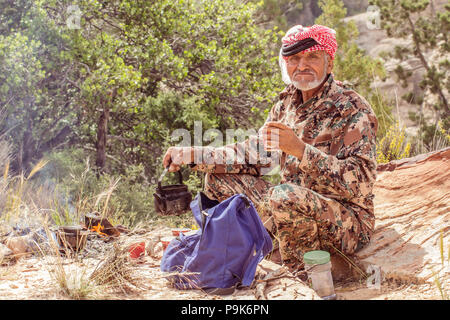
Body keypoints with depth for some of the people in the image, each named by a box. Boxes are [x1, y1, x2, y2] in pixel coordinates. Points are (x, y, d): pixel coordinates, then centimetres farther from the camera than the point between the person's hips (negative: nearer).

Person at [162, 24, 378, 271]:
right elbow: (254, 153, 14)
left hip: (348, 222, -7)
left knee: (285, 195, -37)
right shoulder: (289, 101, 6)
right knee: (219, 178, 6)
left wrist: (300, 149, -35)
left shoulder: (353, 110, -16)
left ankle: (301, 275, -12)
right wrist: (192, 155, 5)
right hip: (296, 207, 7)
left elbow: (361, 184, -27)